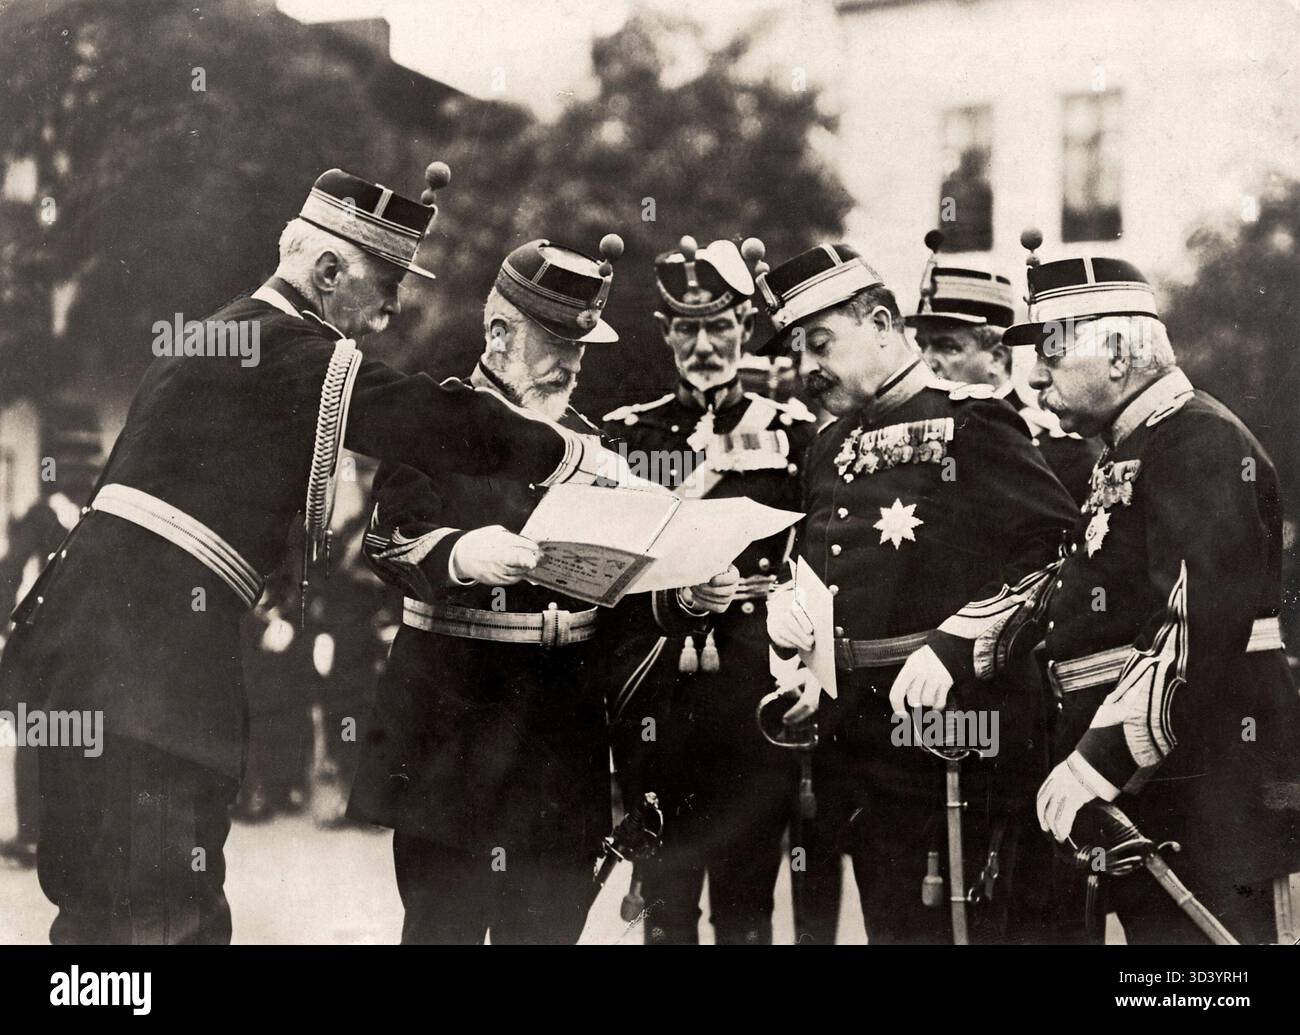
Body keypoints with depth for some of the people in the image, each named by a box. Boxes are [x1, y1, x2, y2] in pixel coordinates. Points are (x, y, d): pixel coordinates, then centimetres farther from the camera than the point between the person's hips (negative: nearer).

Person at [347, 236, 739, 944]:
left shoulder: (586, 443, 16)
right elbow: (387, 539, -18)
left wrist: (687, 598, -8)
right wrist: (460, 554, -39)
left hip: (565, 747, 5)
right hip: (455, 740, -5)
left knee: (551, 924, 5)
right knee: (444, 922, -6)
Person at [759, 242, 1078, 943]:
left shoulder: (967, 419, -7)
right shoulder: (828, 448, 17)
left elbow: (1066, 548, -14)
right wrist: (784, 602, 5)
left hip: (946, 727, -8)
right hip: (854, 724, 8)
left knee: (946, 926, -5)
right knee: (887, 922, 13)